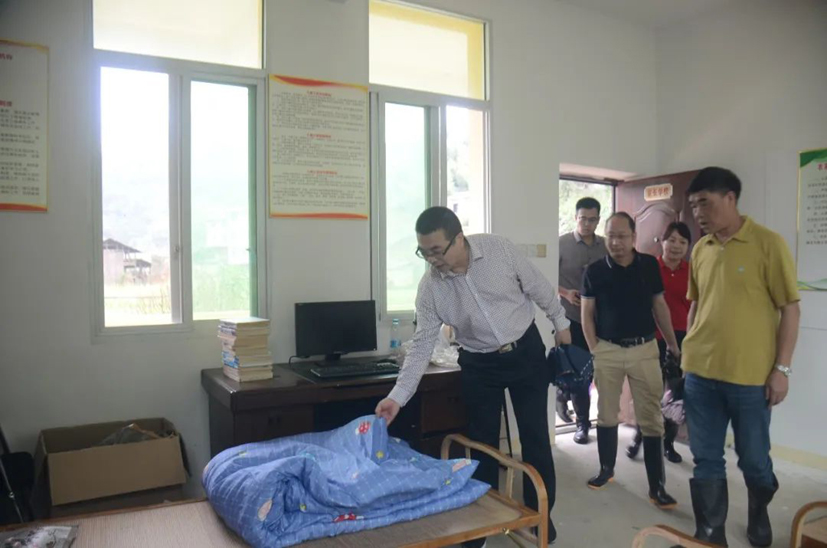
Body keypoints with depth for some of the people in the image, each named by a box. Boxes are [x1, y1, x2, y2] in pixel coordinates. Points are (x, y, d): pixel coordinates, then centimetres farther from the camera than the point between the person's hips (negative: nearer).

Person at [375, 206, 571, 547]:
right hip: (479, 365, 1)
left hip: (526, 351, -1)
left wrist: (560, 322, 5)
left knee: (535, 436, 8)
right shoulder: (430, 287, -16)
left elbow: (538, 286, -5)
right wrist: (398, 395, -19)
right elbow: (422, 343, -13)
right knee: (482, 443, 8)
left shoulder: (498, 249, -20)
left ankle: (540, 513, 27)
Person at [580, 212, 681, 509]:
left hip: (644, 349, 1)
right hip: (608, 351, 0)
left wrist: (672, 343, 10)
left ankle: (656, 486, 9)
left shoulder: (649, 265, 1)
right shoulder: (594, 270, -3)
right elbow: (587, 314, 1)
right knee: (607, 414, 12)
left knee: (651, 418, 2)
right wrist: (594, 349, -6)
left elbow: (660, 306, 9)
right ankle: (606, 469, 30)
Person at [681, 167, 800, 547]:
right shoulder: (699, 250, 7)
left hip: (750, 376, -4)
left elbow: (789, 308, -6)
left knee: (753, 458, 13)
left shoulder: (768, 243, -8)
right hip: (700, 374, 4)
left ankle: (758, 513, 42)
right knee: (706, 459, 10)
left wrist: (781, 368, -9)